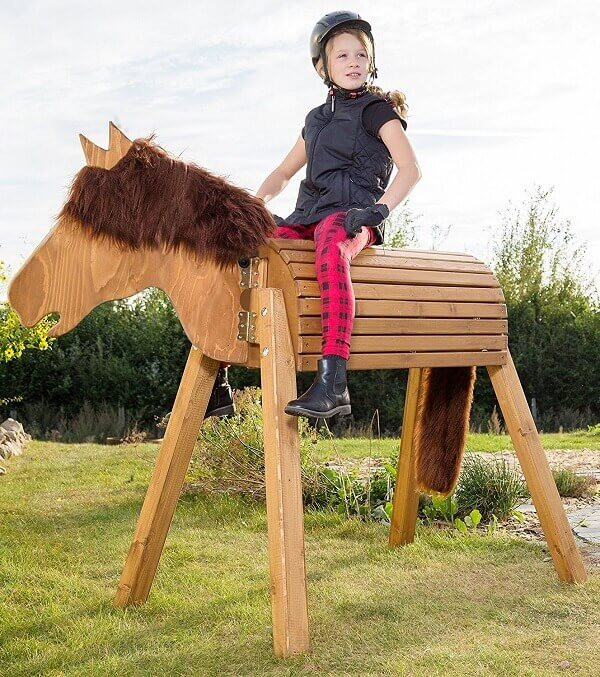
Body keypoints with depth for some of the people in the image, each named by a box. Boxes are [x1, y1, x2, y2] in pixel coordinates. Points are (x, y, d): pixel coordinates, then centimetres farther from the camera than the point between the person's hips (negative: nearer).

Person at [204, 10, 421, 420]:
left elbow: (411, 169, -6)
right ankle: (217, 385, -5)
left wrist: (377, 210, -22)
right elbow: (283, 173, 31)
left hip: (350, 214, -6)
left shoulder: (376, 108, 5)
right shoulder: (317, 118, 24)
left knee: (330, 246, -43)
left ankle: (333, 382, -54)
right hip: (308, 216, 7)